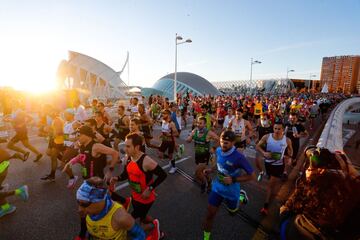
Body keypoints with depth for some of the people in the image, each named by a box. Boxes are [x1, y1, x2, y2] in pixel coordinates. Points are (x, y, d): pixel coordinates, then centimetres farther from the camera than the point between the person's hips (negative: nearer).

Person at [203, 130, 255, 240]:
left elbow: (252, 176, -21)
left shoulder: (239, 157, -31)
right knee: (210, 214, 8)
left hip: (231, 191, -3)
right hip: (217, 187, 4)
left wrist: (233, 180, -29)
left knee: (232, 210, 26)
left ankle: (241, 196, 53)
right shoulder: (218, 150, -13)